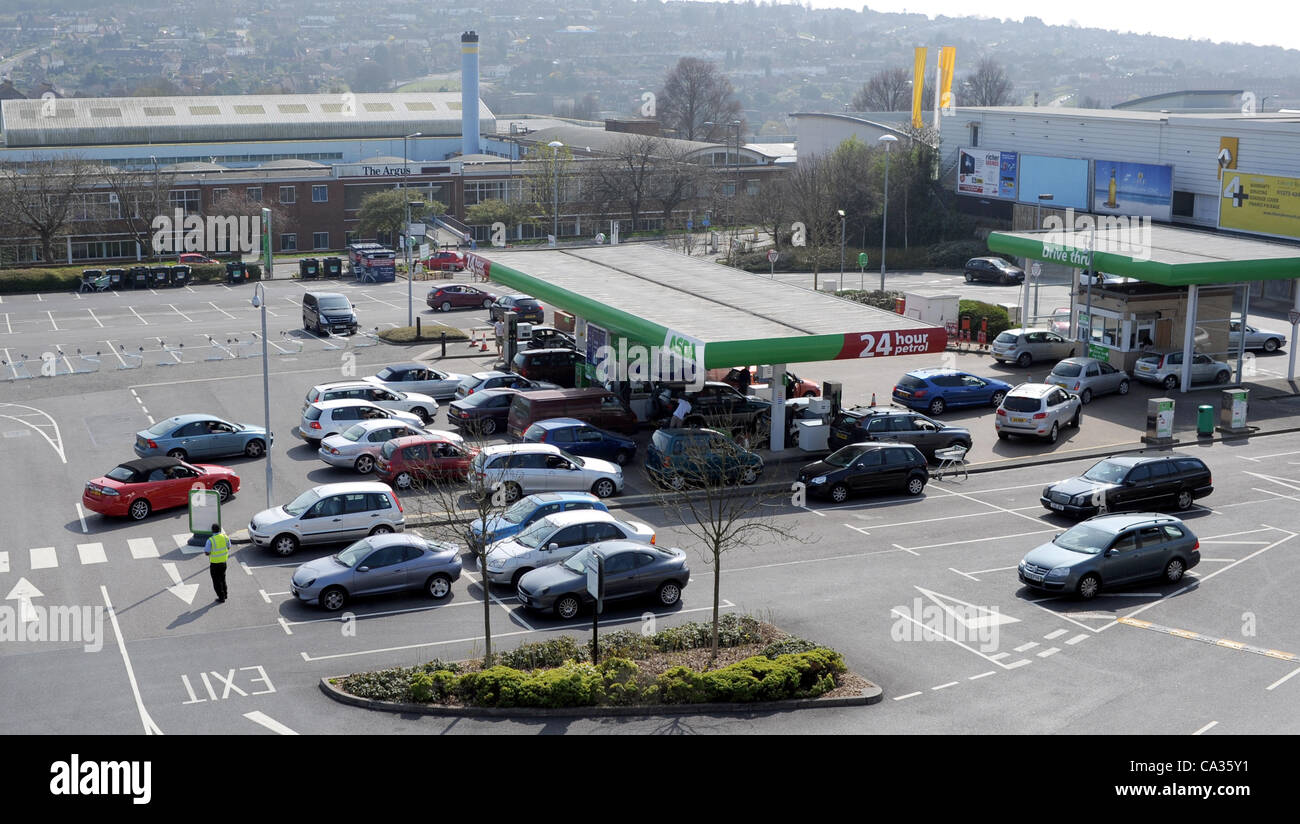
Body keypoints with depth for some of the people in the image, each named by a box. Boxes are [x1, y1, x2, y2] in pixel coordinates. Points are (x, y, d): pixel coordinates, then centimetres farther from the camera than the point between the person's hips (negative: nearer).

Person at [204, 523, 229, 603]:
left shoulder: (210, 540, -21)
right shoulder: (225, 537, -6)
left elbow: (207, 553, -16)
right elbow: (228, 547, 8)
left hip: (214, 563, -5)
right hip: (223, 561, 5)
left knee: (217, 581, 9)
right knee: (222, 578, 25)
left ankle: (221, 598, 13)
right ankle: (224, 595, 36)